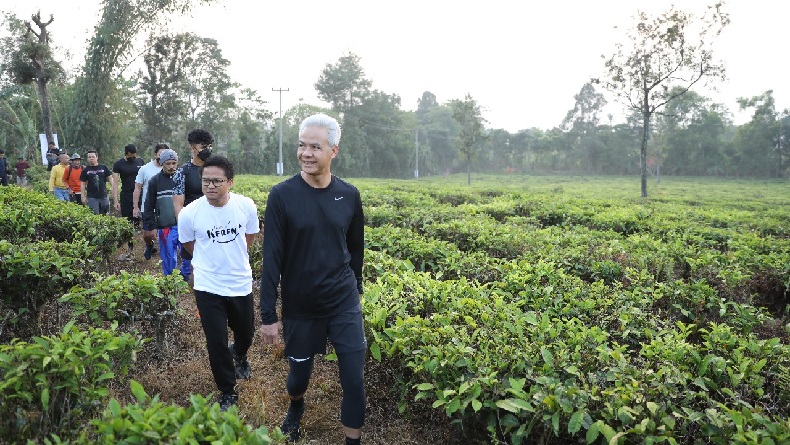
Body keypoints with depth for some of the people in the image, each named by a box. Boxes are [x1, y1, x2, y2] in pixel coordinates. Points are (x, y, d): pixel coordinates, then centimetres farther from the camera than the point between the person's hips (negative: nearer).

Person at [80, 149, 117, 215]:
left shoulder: (104, 167, 5)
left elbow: (111, 178, 5)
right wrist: (83, 197, -1)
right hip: (92, 197, -1)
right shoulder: (86, 170, 3)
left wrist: (112, 187, -11)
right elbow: (83, 184, 5)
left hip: (104, 196, 1)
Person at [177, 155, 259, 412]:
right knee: (217, 343, 3)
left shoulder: (246, 206, -12)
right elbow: (188, 244, 5)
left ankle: (239, 354, 58)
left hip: (241, 284, 2)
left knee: (246, 334, 20)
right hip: (208, 287, -2)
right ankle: (227, 393, 25)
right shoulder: (189, 213, -15)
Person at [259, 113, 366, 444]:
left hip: (345, 304, 1)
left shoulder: (349, 195, -4)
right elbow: (271, 259, -11)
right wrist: (268, 315, -11)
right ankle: (295, 407, 52)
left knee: (354, 380, 1)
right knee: (299, 374, 17)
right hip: (299, 307, -1)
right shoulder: (282, 195, -12)